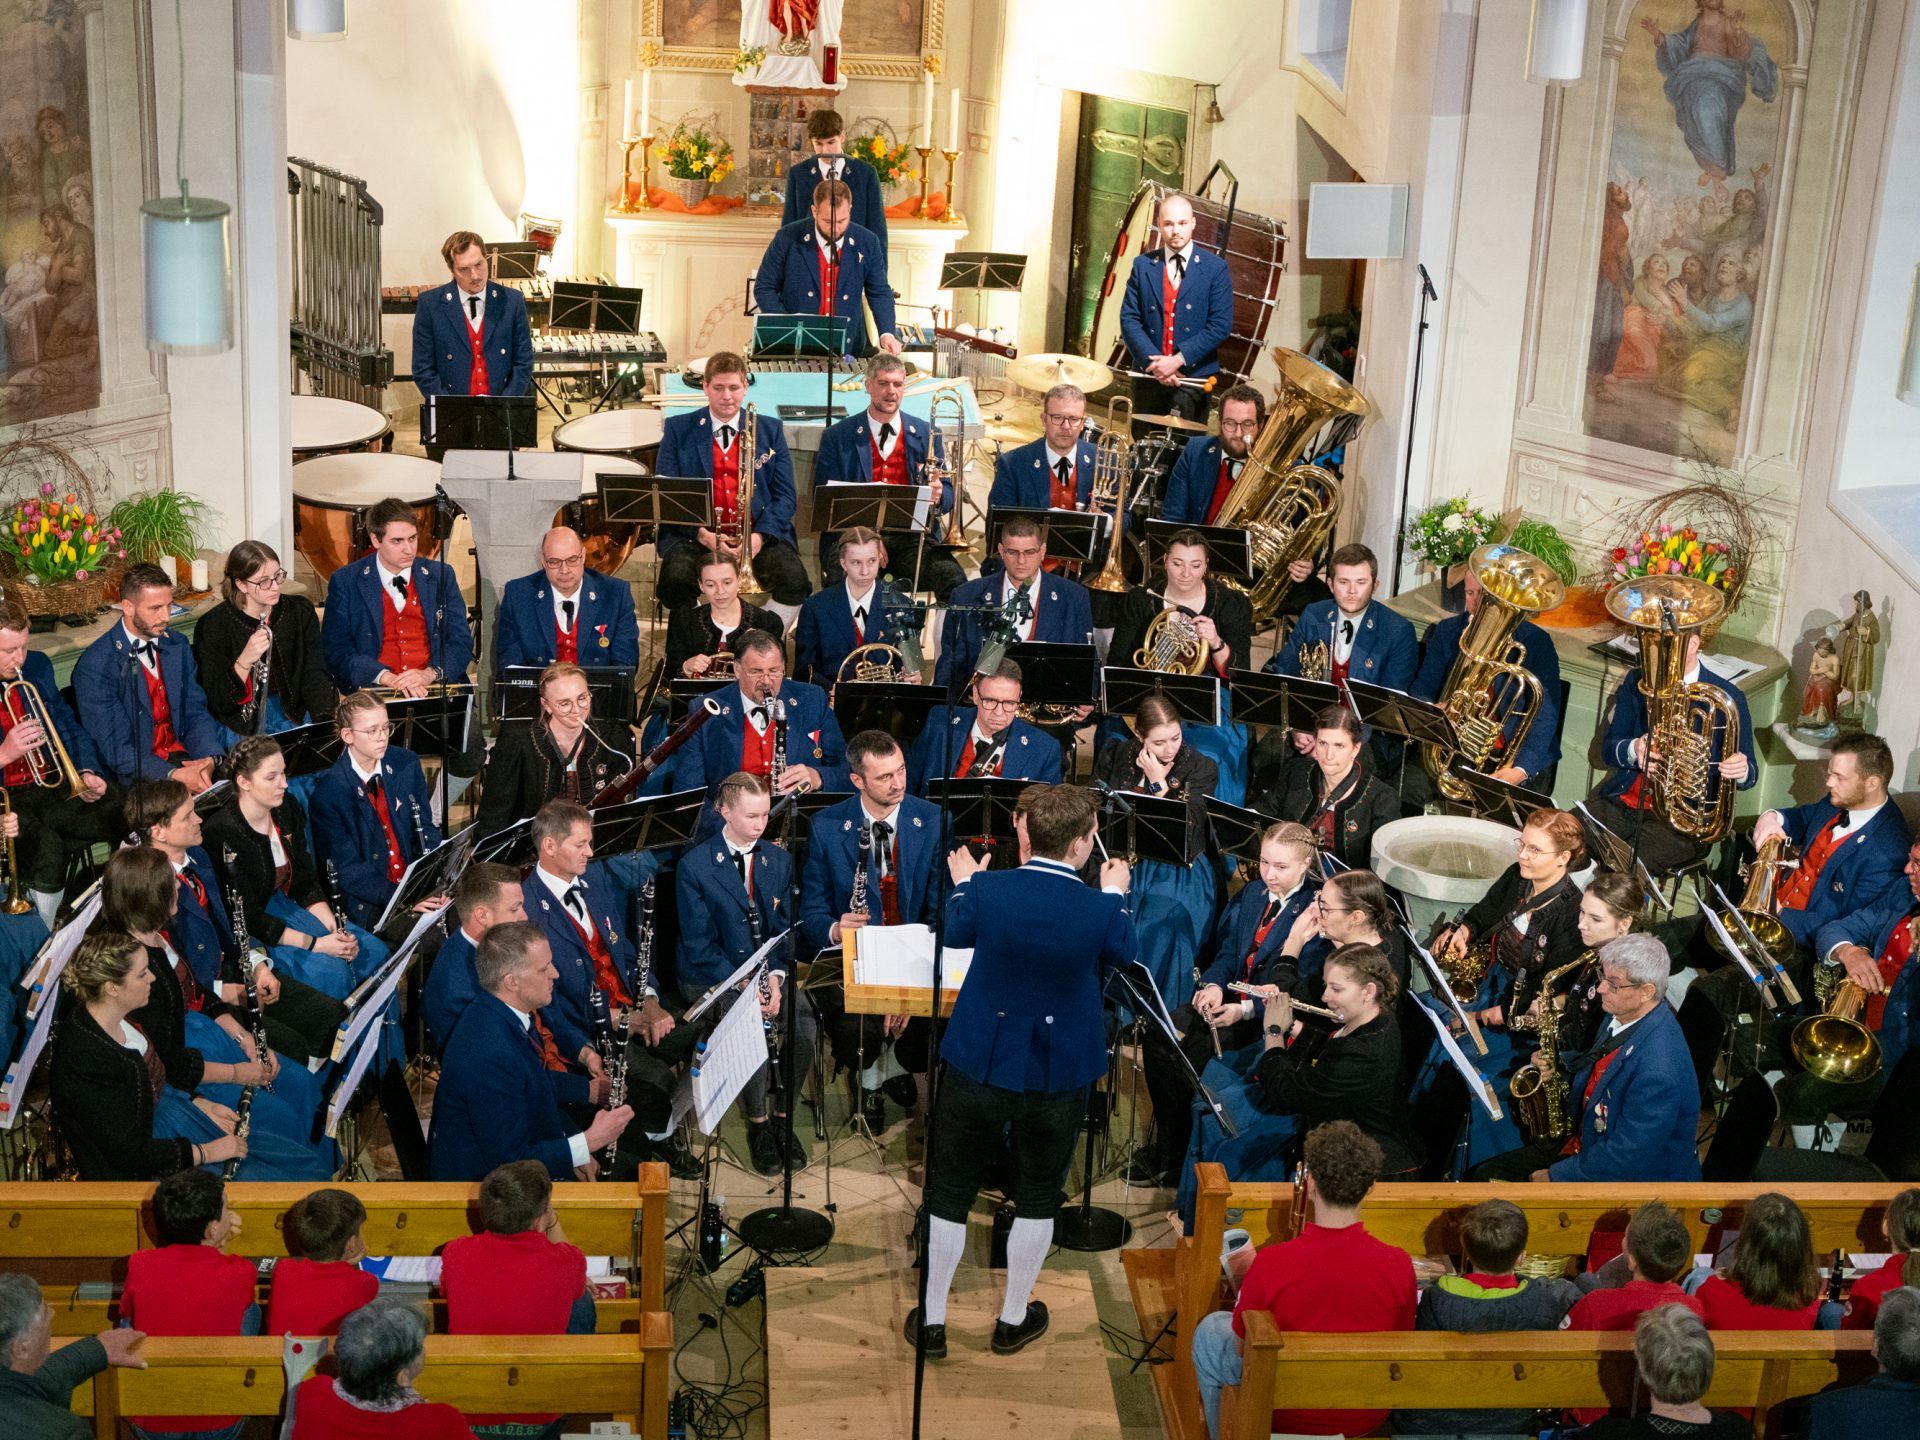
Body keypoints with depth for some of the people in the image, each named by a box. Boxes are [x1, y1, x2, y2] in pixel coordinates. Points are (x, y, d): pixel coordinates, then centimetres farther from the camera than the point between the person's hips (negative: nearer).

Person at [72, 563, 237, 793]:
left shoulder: (178, 646, 10)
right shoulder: (94, 666, -11)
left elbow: (196, 712, 8)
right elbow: (116, 748, -15)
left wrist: (209, 758, -14)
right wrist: (173, 775, -29)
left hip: (183, 757, 6)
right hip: (137, 774, -6)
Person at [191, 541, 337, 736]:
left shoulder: (300, 610, 4)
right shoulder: (214, 625, -6)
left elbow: (314, 676, -2)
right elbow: (216, 702, -9)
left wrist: (331, 719, -21)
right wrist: (244, 661, -25)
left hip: (294, 714, 3)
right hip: (242, 726, -3)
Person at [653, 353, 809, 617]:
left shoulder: (770, 429, 13)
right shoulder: (678, 429, 10)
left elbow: (784, 495, 8)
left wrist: (760, 535, -12)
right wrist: (701, 534, -13)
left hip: (760, 533, 1)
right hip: (695, 533, -1)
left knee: (795, 583, -27)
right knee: (675, 581, -32)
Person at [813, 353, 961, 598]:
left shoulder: (927, 435, 16)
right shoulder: (836, 436, 11)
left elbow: (948, 495, 15)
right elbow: (822, 498, 7)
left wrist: (938, 495, -11)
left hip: (912, 534, 2)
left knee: (954, 581, -28)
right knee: (841, 584, -36)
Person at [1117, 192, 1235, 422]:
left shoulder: (1215, 268, 0)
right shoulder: (1143, 265, 7)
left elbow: (1221, 325, -6)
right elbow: (1129, 319, 2)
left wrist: (1179, 359, -14)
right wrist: (1153, 362, -11)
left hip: (1194, 376, -2)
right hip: (1148, 375, 2)